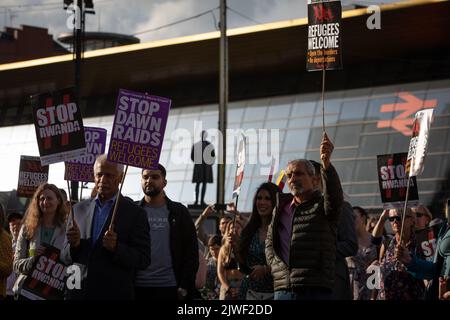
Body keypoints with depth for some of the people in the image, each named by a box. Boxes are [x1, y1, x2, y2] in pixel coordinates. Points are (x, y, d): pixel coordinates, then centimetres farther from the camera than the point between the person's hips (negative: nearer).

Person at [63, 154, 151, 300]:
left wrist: (116, 247, -22)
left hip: (116, 293, -4)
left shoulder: (135, 213, -3)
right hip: (79, 292, 4)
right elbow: (67, 255, 13)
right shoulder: (79, 209, 9)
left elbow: (143, 260, -7)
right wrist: (74, 244, -9)